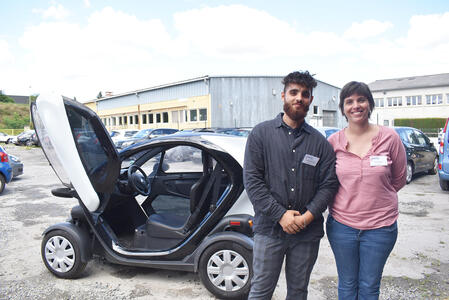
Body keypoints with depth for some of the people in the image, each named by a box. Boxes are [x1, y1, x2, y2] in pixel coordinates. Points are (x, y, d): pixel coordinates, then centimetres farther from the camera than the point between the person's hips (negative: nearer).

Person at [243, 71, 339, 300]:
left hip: (308, 231, 3)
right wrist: (280, 215, -13)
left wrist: (308, 216, -12)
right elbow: (251, 179, -7)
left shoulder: (319, 141, 6)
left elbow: (329, 183, 2)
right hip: (269, 229, -2)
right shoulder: (262, 133, -1)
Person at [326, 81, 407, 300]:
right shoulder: (333, 141, -3)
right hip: (342, 224, 1)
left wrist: (375, 194, 9)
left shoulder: (389, 137, -5)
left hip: (380, 226, 0)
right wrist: (349, 198, 3)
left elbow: (399, 179, 7)